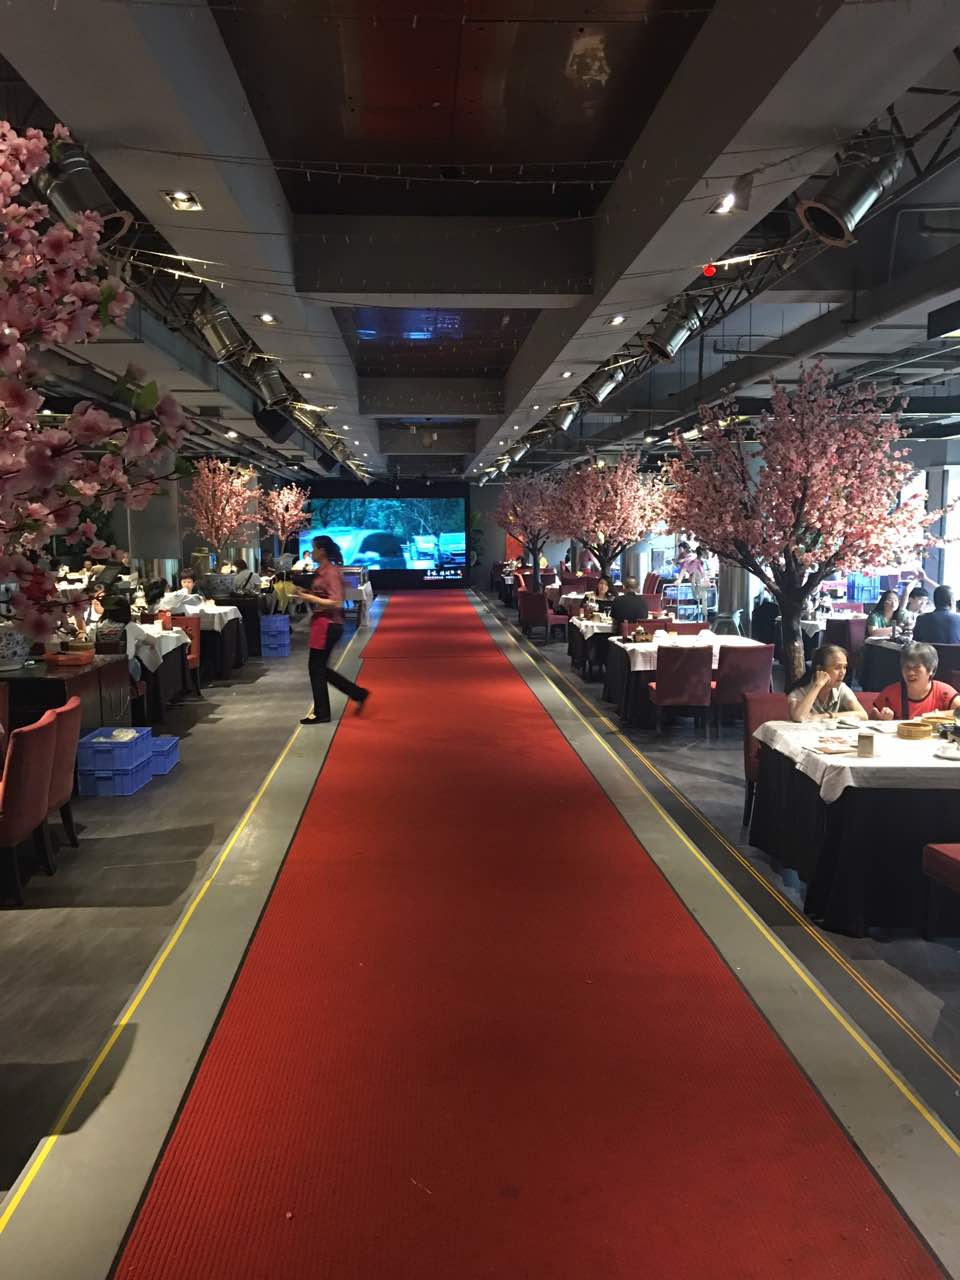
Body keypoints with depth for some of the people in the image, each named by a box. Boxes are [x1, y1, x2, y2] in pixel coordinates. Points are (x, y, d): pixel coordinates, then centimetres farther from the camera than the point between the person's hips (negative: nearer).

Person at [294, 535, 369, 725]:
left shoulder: (331, 572, -16)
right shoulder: (322, 571, 13)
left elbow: (336, 603, -22)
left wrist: (311, 598, -20)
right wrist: (305, 593, 9)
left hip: (327, 624, -10)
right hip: (322, 623, 10)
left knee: (316, 668, -1)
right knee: (319, 668, 14)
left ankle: (321, 713, 11)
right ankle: (358, 694, 19)